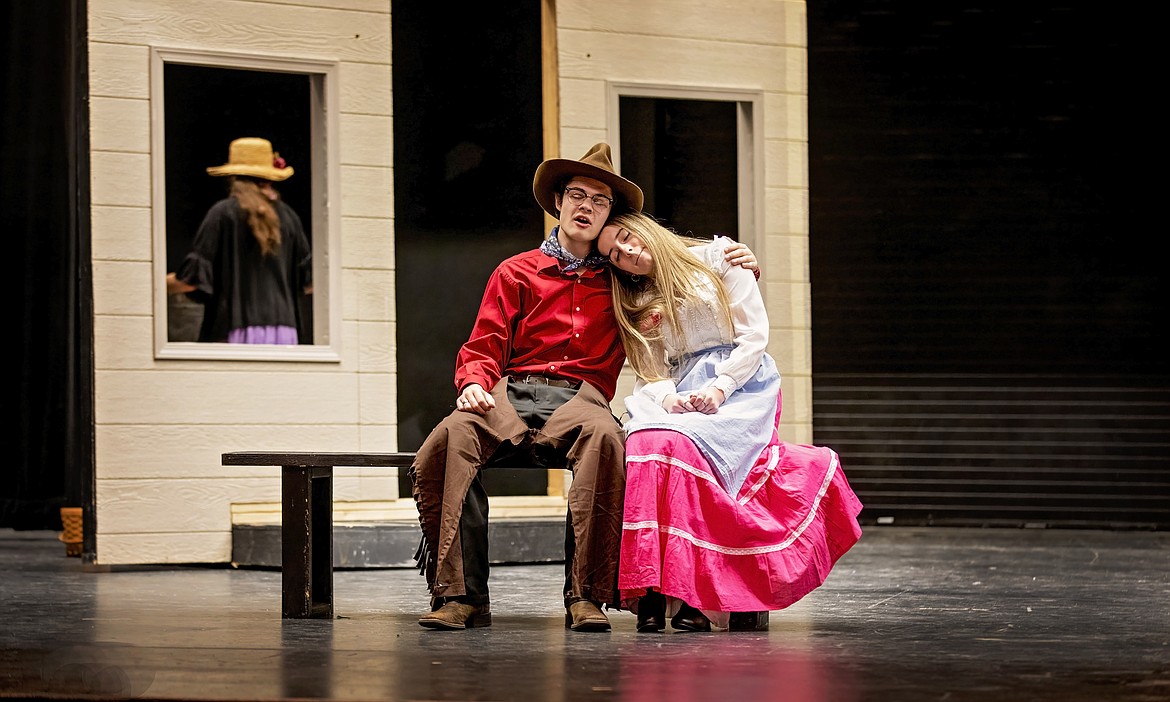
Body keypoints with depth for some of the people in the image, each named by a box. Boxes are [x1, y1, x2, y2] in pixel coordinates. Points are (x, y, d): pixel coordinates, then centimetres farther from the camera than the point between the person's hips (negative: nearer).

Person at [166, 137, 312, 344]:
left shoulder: (223, 213, 0)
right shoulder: (287, 215, 11)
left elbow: (192, 279, -3)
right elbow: (309, 282, 13)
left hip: (237, 329, -3)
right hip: (283, 332, 3)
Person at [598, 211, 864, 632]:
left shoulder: (717, 258, 8)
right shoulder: (636, 305, 22)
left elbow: (754, 334, 1)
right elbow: (651, 375, 11)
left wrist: (718, 389, -12)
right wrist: (669, 399, -12)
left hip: (741, 384, -4)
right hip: (678, 391, 4)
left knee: (676, 445, -34)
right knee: (645, 442, -32)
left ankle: (693, 595, -34)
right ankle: (653, 588, -35)